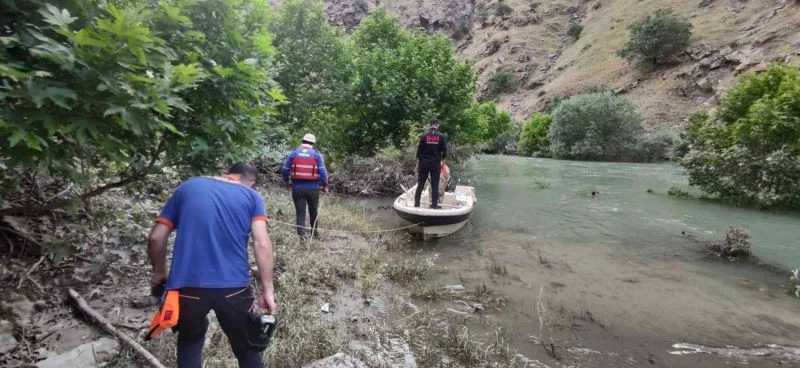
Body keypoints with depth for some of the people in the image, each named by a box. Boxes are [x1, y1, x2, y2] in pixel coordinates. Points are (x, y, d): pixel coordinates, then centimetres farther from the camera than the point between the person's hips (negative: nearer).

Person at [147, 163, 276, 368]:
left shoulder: (187, 187, 12)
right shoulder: (252, 196, 6)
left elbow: (156, 238, 9)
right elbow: (262, 244, -6)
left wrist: (159, 273, 24)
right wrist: (268, 291, -4)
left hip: (187, 285, 2)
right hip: (234, 286, -1)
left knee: (190, 343, 29)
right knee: (246, 349, 19)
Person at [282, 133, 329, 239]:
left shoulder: (294, 153, 2)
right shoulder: (317, 154, -2)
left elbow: (285, 169, 3)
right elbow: (322, 171, -8)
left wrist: (286, 181, 19)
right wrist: (325, 185, 2)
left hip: (297, 188, 0)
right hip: (312, 188, 0)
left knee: (300, 213, 5)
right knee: (313, 211, 19)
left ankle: (302, 234, -4)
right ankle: (314, 231, 34)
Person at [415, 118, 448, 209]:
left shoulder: (424, 135, -2)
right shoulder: (442, 136, -1)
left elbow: (419, 151, -3)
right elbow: (445, 152, -2)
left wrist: (418, 163, 6)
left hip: (424, 163, 0)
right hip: (436, 164, 0)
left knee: (420, 185, 9)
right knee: (435, 186, 6)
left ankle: (416, 204, 12)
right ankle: (434, 205, 7)